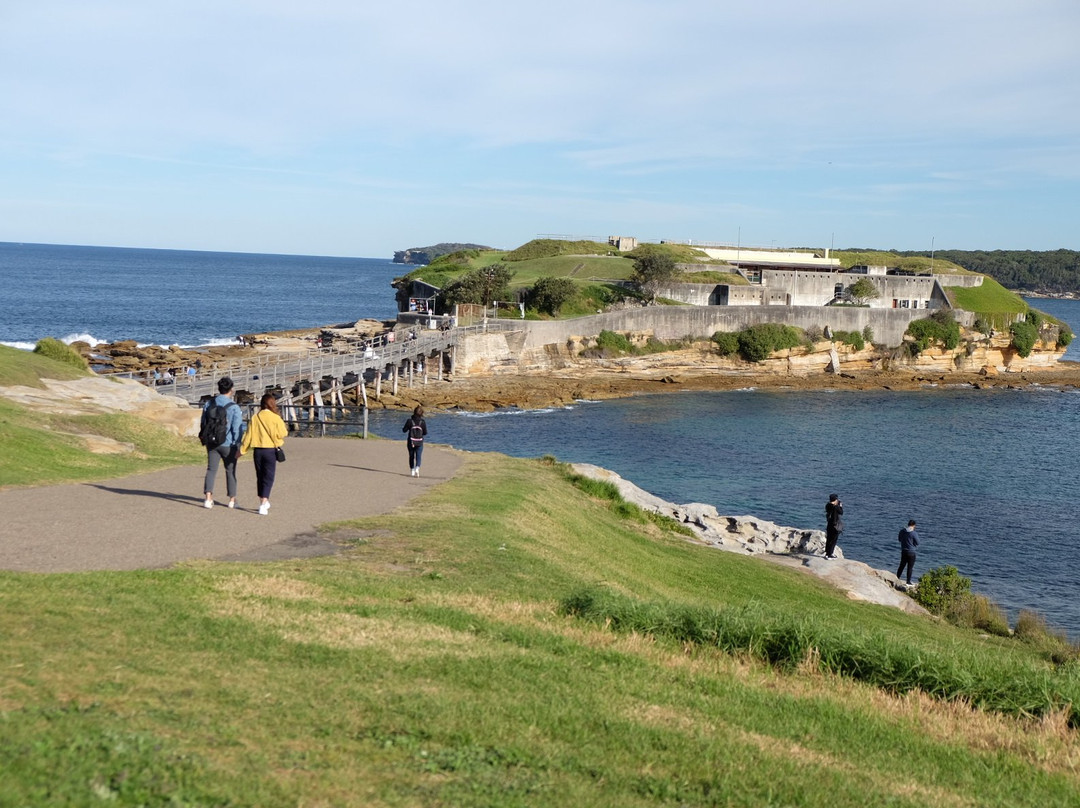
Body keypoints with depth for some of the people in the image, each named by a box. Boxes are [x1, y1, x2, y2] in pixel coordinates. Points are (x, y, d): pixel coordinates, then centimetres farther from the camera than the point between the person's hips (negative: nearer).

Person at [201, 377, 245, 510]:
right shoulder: (234, 407, -13)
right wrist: (238, 447, -7)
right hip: (228, 444, -3)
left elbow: (203, 424, 12)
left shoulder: (209, 404, 2)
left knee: (211, 470, 4)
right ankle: (232, 499, 18)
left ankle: (208, 498, -12)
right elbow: (237, 429, -13)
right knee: (230, 471, 10)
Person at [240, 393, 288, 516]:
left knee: (260, 477, 16)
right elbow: (282, 433, -8)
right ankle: (263, 505, -13)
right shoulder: (275, 418, -10)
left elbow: (248, 434, 3)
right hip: (270, 450, -3)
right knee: (268, 478, -1)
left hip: (257, 450, 3)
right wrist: (285, 429, 14)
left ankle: (263, 502, 27)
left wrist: (242, 449, 10)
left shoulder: (255, 418, 1)